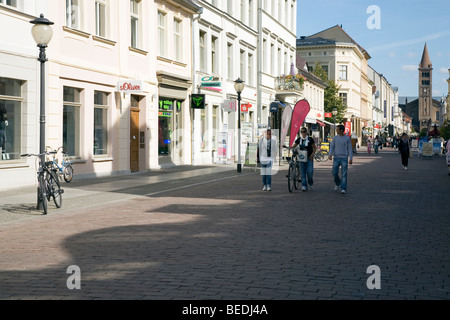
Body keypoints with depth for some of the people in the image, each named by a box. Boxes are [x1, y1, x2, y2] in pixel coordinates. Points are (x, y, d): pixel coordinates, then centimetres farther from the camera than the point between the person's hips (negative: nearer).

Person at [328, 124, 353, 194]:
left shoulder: (347, 138, -1)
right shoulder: (335, 138, 6)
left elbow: (350, 149, 0)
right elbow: (332, 147, 4)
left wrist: (351, 159, -9)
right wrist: (330, 155, -15)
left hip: (344, 158, -2)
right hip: (336, 158, 2)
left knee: (344, 174, -8)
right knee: (334, 172, -4)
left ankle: (343, 189, -6)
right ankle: (337, 183, 25)